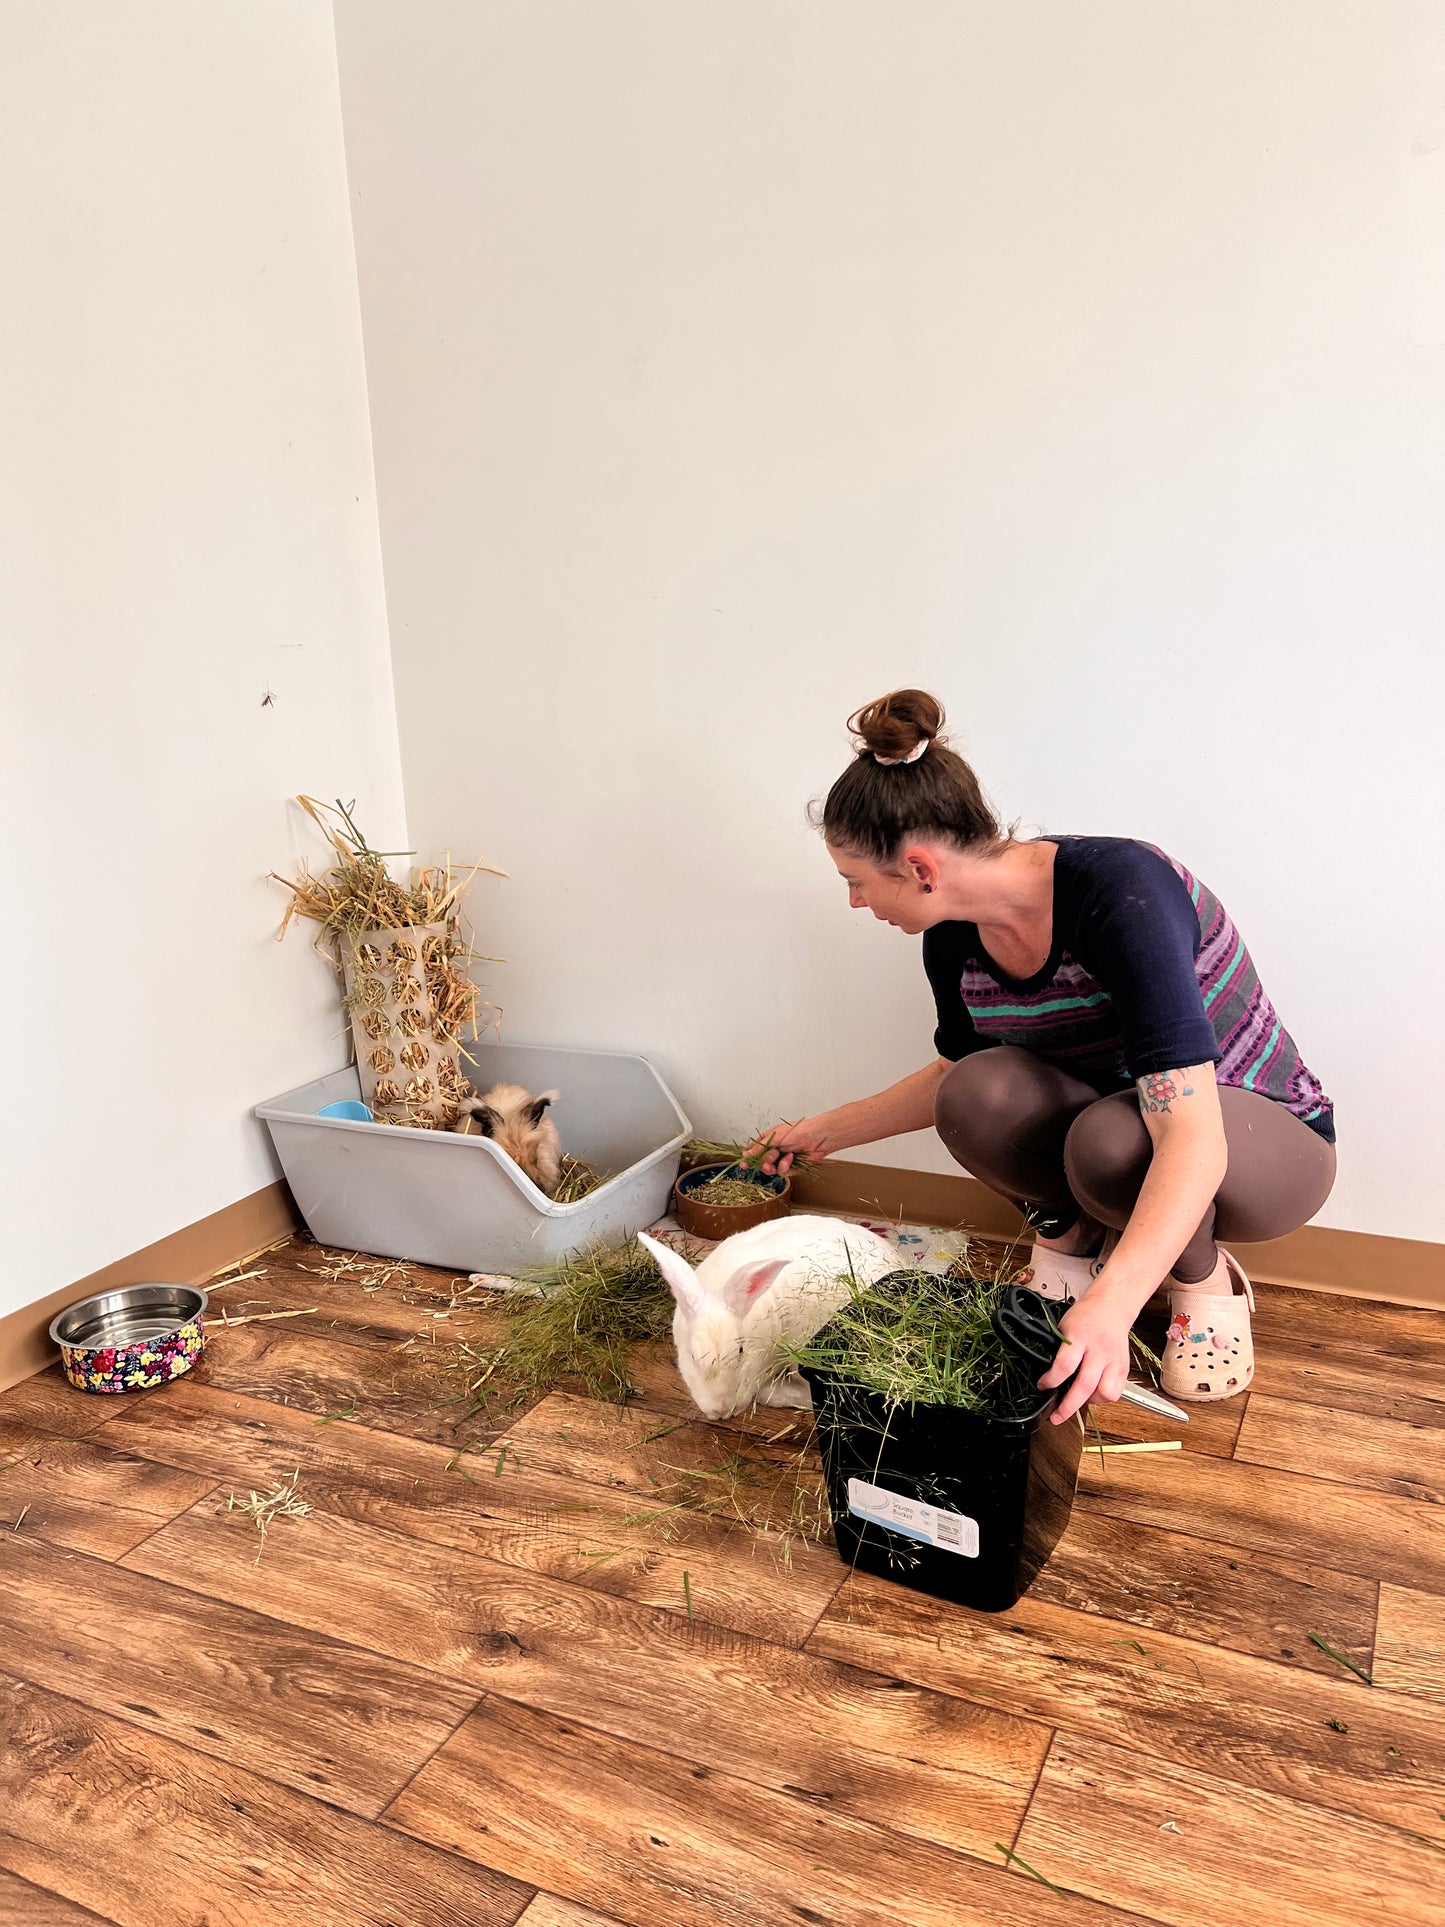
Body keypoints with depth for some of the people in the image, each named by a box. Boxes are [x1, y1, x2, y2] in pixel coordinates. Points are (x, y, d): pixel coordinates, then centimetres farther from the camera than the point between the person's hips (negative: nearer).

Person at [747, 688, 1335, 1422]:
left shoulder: (1119, 887, -32)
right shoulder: (955, 941, -10)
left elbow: (1192, 1136, -41)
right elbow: (953, 1077, 12)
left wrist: (1112, 1304, -53)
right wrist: (826, 1130, 15)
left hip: (1269, 1139, -5)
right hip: (1108, 1113, 5)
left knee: (1110, 1138, -37)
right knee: (977, 1095, -24)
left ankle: (1207, 1281, -4)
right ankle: (1069, 1235, 5)